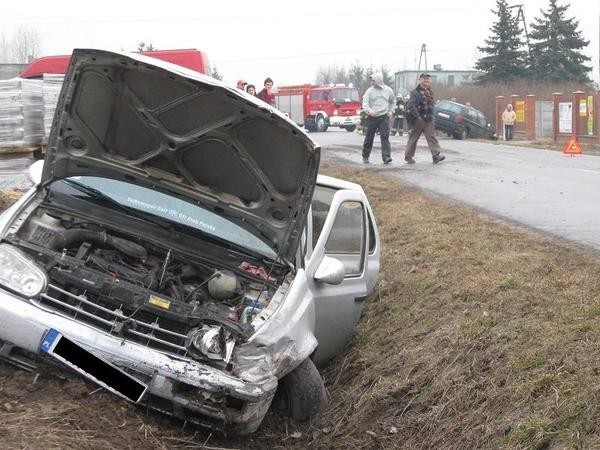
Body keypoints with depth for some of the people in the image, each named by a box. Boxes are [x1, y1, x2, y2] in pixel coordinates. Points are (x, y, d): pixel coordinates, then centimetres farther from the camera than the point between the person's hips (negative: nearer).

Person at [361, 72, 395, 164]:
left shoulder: (388, 90, 6)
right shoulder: (370, 91, 0)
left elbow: (393, 101, 23)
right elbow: (365, 103, -9)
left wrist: (390, 111, 10)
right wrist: (370, 111, -27)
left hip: (384, 117, 0)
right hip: (372, 117, 0)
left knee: (385, 136, -12)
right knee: (369, 138, 7)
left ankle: (386, 157, -17)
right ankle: (365, 157, 21)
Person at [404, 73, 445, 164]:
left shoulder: (430, 92, 16)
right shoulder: (415, 92, -8)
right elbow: (411, 105, -17)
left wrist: (431, 116, 16)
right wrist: (417, 116, -25)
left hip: (428, 119, 6)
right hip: (418, 119, -6)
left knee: (431, 136, -6)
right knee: (413, 138, 3)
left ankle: (436, 155, -14)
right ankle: (408, 156, 14)